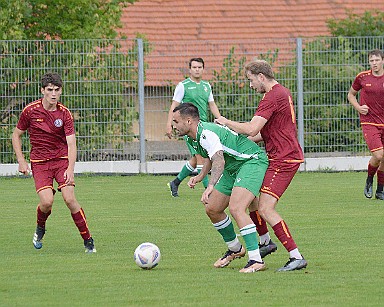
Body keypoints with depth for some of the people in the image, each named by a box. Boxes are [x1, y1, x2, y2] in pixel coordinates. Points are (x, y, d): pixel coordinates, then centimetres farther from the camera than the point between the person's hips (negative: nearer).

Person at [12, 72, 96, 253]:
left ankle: (88, 240, -3)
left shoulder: (64, 114, -6)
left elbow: (71, 143, -11)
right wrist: (21, 161, -2)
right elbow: (16, 135, 8)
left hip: (62, 159, 0)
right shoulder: (30, 111, -5)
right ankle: (40, 228, 15)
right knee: (47, 201, -19)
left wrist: (70, 169, -25)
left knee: (69, 199, -16)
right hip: (39, 162, 0)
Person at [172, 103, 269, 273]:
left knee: (236, 208, -27)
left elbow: (219, 161, -44)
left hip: (252, 162, -11)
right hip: (233, 169, 11)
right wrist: (200, 176, 11)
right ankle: (235, 249, 30)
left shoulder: (207, 134, -27)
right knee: (212, 209, 11)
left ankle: (256, 260, -26)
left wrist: (210, 186, -58)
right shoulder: (192, 138, 5)